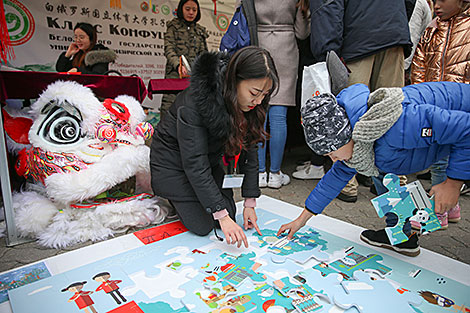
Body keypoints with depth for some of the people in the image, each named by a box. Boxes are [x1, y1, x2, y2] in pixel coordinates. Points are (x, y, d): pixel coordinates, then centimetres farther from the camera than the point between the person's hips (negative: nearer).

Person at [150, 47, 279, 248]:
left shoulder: (252, 104, -16)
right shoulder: (195, 101, -35)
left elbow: (250, 151, -9)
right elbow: (195, 164, -34)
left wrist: (250, 202, -9)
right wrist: (222, 215, -34)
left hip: (211, 158, 6)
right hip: (174, 161, -5)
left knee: (228, 215, 3)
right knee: (202, 226, -8)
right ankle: (168, 196, 18)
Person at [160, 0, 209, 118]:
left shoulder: (201, 31, 22)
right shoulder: (173, 26, 12)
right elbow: (169, 49, -2)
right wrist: (178, 65, -20)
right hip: (175, 73, -3)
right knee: (170, 106, -14)